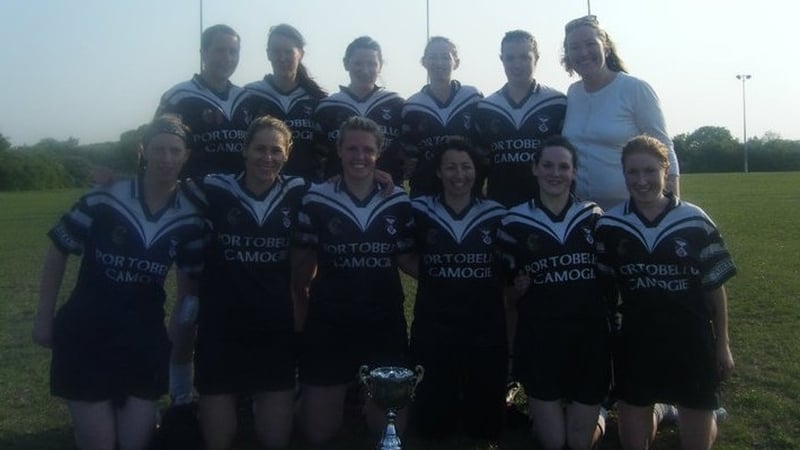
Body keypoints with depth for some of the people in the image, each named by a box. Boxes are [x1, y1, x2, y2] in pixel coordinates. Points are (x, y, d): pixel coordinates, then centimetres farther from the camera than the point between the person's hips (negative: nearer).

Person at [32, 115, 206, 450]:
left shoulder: (189, 218, -5)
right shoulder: (104, 199, -14)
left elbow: (189, 276, 8)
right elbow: (58, 252, -3)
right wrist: (43, 318, -1)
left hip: (145, 340, 3)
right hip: (86, 334, -2)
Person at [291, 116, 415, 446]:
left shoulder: (399, 202, -2)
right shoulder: (316, 199, -6)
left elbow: (410, 260, 5)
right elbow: (301, 266, 1)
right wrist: (302, 317, 0)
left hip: (386, 327, 1)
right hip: (328, 327, -1)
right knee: (319, 432, 9)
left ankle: (370, 401, 43)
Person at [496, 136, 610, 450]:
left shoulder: (594, 216, 1)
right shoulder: (515, 221, -2)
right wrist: (517, 289, -12)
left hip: (589, 337, 1)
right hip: (539, 339, -1)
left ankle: (595, 412, 42)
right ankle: (538, 409, 36)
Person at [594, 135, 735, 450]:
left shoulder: (695, 222, -8)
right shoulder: (609, 225, -5)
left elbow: (714, 287, -1)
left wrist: (723, 345, 2)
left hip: (691, 341, -1)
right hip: (636, 342, 1)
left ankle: (709, 416, 43)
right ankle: (655, 415, 41)